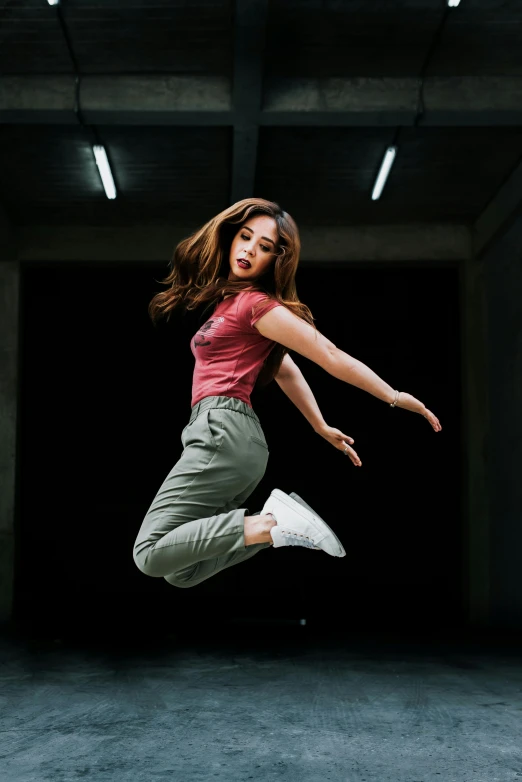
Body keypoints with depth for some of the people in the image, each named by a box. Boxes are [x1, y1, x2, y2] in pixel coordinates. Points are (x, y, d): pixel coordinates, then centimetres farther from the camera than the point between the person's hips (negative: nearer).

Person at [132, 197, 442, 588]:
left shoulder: (255, 302, -6)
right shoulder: (233, 298, 23)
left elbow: (330, 356, -8)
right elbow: (286, 369, 28)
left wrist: (395, 398, -7)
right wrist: (322, 427, 29)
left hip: (222, 432, -9)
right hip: (234, 437, 9)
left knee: (151, 554, -15)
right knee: (179, 571, 7)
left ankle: (272, 524, -18)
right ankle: (275, 521, -1)